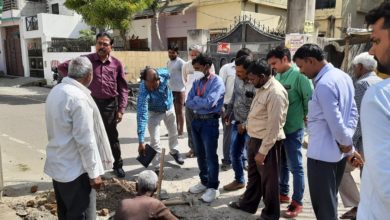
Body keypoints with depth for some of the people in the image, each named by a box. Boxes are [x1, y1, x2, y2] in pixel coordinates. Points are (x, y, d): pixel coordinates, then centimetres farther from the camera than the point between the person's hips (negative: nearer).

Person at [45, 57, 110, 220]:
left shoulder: (56, 91, 5)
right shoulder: (78, 97, -23)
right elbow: (85, 140, -23)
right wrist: (93, 173, -16)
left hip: (57, 165, 9)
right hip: (75, 170, -9)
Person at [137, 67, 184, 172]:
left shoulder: (165, 74, -33)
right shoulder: (143, 92, -41)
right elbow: (141, 116, -44)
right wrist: (141, 141, -48)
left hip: (169, 108, 4)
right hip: (154, 113, -4)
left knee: (173, 132, 22)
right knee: (154, 140, -10)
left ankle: (174, 151, 50)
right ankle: (157, 167, 8)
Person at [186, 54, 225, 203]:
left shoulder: (217, 82, -11)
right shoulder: (197, 82, 9)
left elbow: (209, 103, -23)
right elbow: (188, 103, 1)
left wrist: (196, 100, -7)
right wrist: (201, 101, -15)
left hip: (210, 122, -7)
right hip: (196, 120, 7)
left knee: (210, 156, 1)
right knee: (200, 154, 17)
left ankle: (213, 187, 16)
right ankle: (204, 182, 34)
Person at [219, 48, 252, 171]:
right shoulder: (226, 68, -3)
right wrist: (221, 106, -10)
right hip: (228, 106, -3)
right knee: (228, 134, 6)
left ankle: (243, 158, 25)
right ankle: (227, 160, 18)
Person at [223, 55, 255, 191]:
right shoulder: (237, 79, -2)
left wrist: (246, 124, -17)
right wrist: (228, 112, 14)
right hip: (236, 122, 7)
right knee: (234, 153, 13)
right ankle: (239, 180, 31)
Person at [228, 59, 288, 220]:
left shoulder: (275, 93, -23)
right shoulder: (262, 88, 8)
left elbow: (273, 126, -24)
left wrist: (263, 151, -21)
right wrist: (252, 139, 17)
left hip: (267, 142, -9)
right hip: (254, 138, 9)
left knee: (268, 179, 9)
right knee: (253, 173, 23)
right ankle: (248, 203, 42)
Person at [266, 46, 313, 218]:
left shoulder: (299, 76, -15)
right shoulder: (277, 76, 6)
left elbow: (310, 99, -14)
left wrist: (305, 117, -4)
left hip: (293, 129, -7)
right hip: (278, 127, 7)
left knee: (295, 167, 4)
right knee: (282, 164, 19)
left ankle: (297, 202, 18)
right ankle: (283, 193, 35)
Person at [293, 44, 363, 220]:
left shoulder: (324, 84, -22)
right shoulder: (343, 76, 7)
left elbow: (335, 122, -23)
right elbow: (353, 112, 9)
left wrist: (348, 145, -7)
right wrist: (347, 144, 2)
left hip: (322, 154, -9)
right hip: (337, 152, 9)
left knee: (323, 206, 5)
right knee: (330, 201, 24)